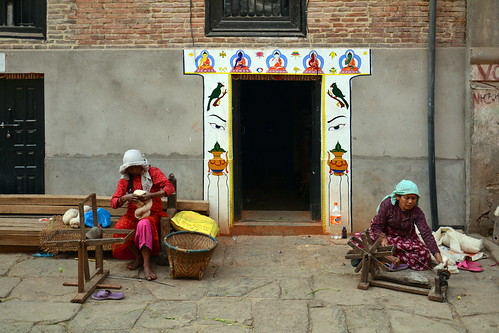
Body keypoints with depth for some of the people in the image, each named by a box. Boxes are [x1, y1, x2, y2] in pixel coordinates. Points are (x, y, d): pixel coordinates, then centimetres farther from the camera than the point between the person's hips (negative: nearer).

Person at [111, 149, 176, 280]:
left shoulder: (153, 172, 1)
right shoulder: (124, 180, 10)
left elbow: (170, 187, -12)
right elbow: (114, 202, 2)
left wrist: (151, 195, -27)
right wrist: (126, 198, -21)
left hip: (152, 213, -3)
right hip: (133, 214, 3)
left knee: (144, 224, -38)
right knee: (121, 227, -30)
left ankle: (146, 264, -35)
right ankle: (137, 256, -9)